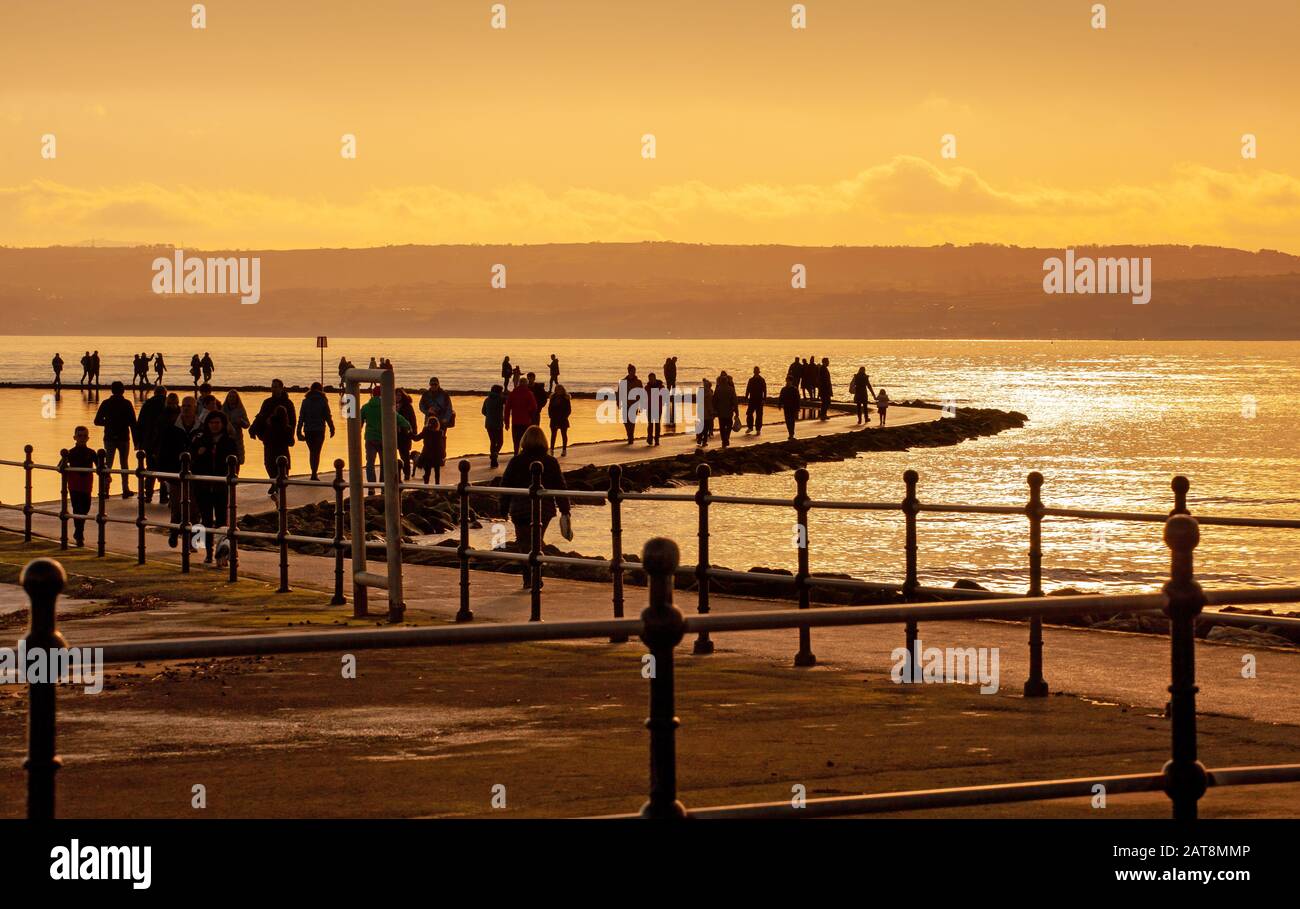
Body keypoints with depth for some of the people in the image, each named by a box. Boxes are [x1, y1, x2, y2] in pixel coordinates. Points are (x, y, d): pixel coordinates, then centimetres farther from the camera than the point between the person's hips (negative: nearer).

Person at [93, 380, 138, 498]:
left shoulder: (106, 404, -2)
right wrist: (136, 440, -4)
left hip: (109, 438, 1)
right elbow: (133, 423, -8)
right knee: (124, 464, 11)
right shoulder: (127, 404, -6)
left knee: (108, 464, 6)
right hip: (123, 438, -1)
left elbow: (97, 421, 0)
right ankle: (125, 489, 13)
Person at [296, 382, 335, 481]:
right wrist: (332, 429, 8)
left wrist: (299, 432, 4)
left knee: (312, 451, 16)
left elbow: (301, 417, 2)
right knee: (317, 452, 1)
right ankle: (314, 474, -8)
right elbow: (328, 416, -3)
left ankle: (314, 473, 21)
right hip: (320, 430, -2)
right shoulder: (323, 401, -3)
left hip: (308, 431, 2)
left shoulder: (306, 401, 4)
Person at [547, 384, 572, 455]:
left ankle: (564, 450, 13)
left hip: (563, 420, -2)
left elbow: (569, 409, -4)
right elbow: (550, 408, 7)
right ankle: (552, 450, 7)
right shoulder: (553, 398, 4)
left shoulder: (566, 398, -4)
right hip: (554, 420, 2)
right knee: (553, 434, 3)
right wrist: (551, 415, -5)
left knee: (564, 435, 6)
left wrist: (565, 416, -13)